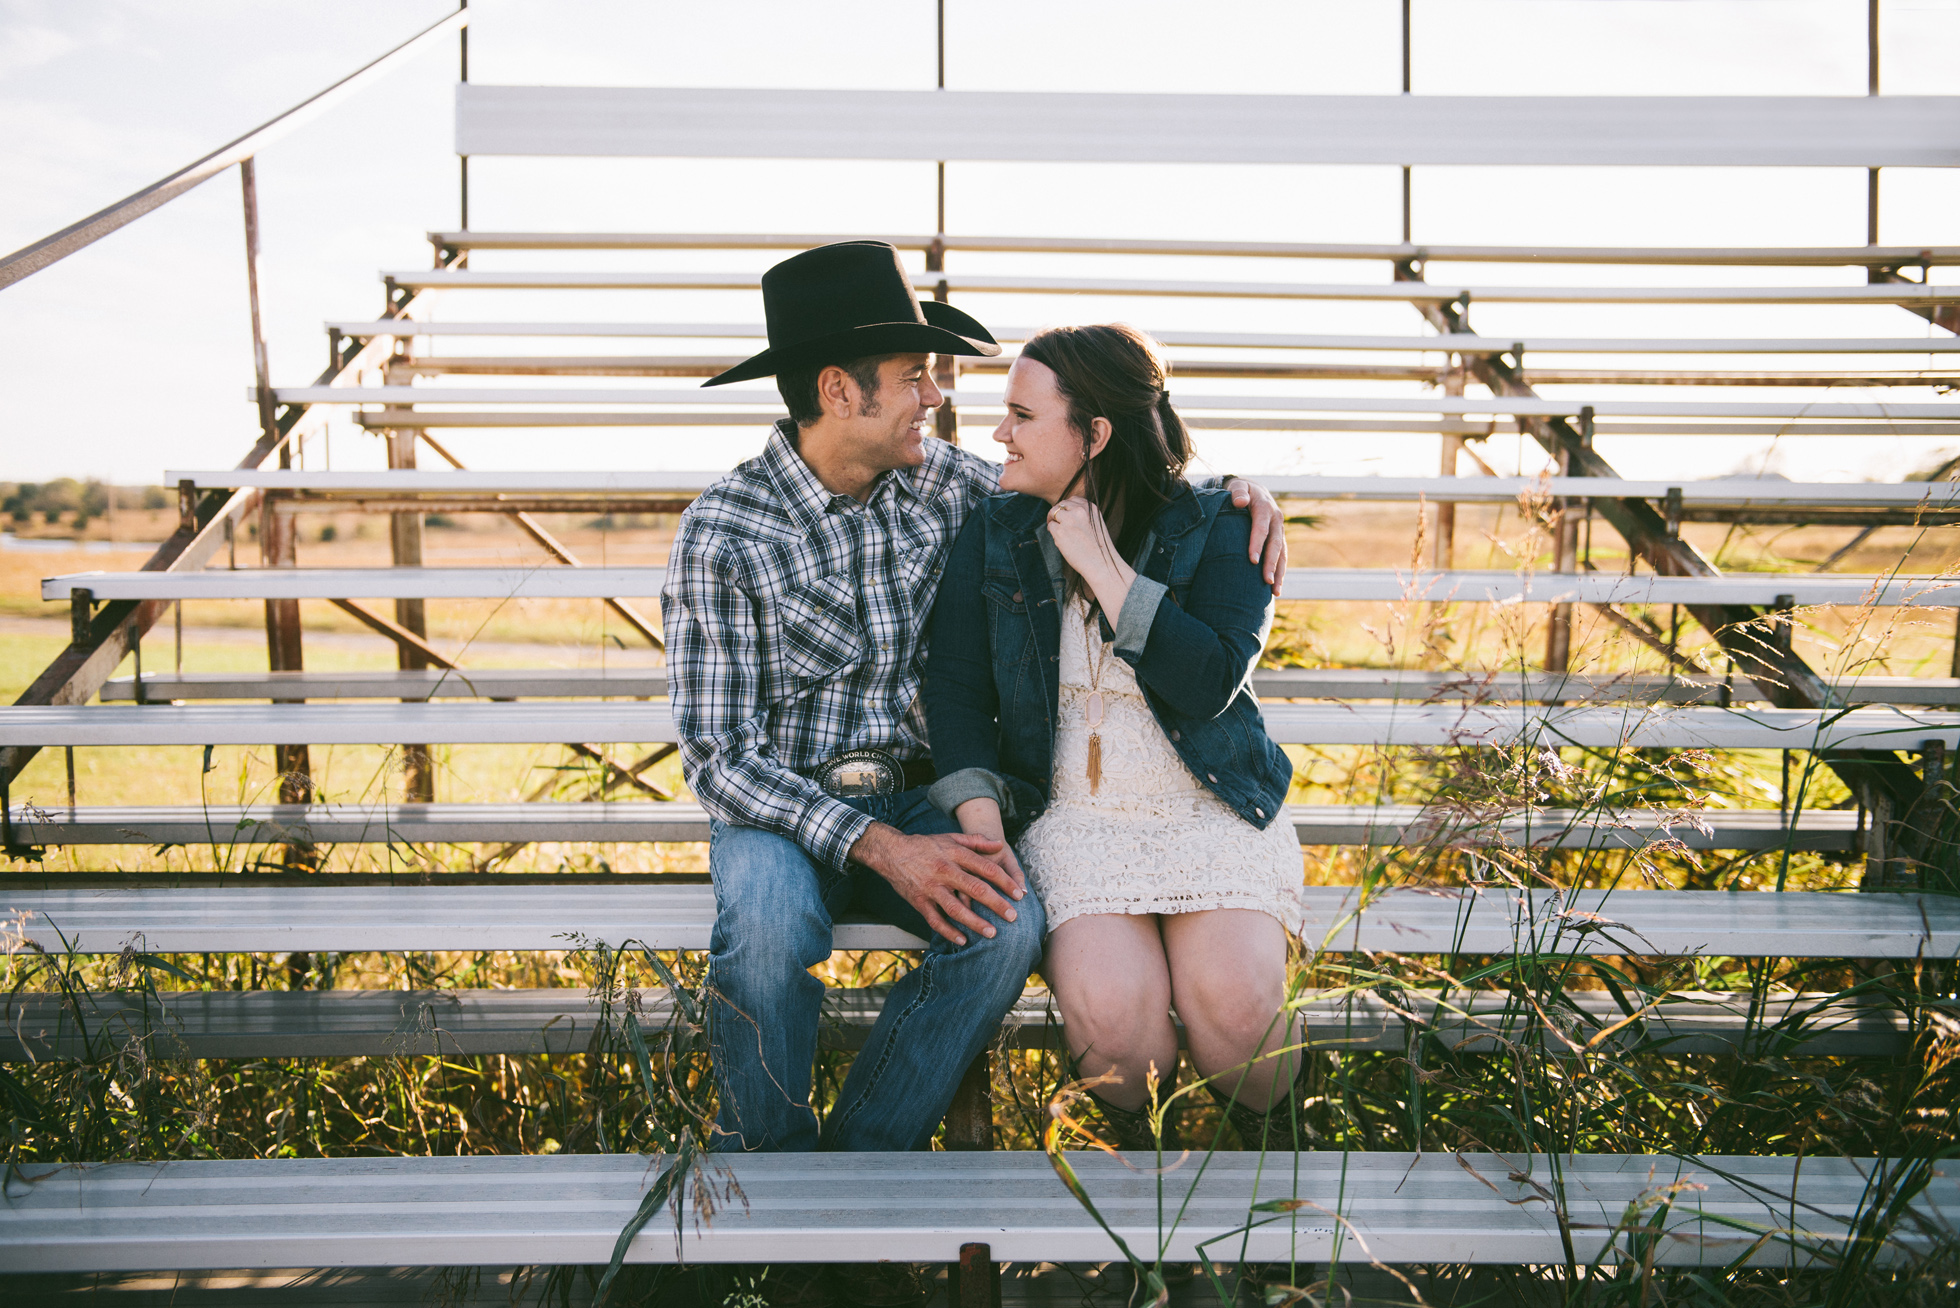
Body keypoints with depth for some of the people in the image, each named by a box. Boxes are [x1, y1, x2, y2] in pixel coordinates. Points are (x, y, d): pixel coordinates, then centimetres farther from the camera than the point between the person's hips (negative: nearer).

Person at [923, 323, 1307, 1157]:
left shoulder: (1216, 531, -1)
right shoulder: (993, 535, 5)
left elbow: (1210, 683, -15)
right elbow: (956, 689, 1)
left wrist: (1103, 567, -16)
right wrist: (983, 829, -12)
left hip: (1212, 809, 0)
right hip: (1072, 815, 1)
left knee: (1235, 1004, -25)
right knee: (1110, 1012, -27)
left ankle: (1272, 1142, 11)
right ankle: (1135, 1143, 10)